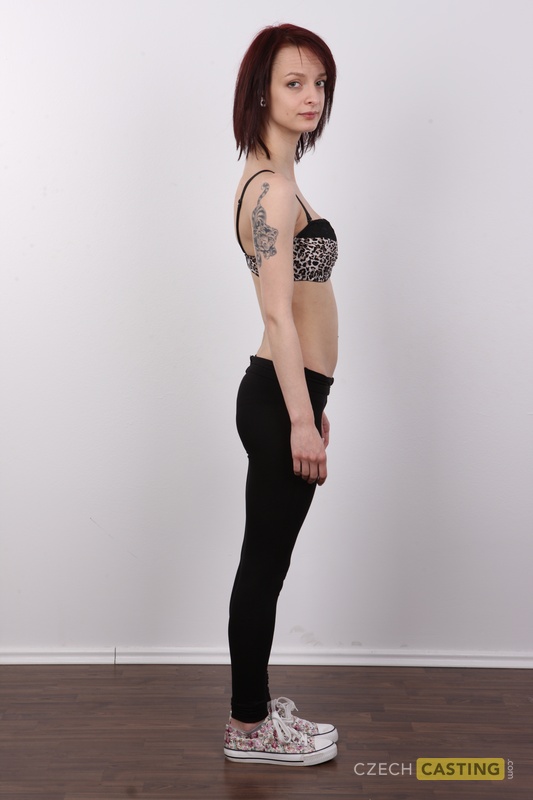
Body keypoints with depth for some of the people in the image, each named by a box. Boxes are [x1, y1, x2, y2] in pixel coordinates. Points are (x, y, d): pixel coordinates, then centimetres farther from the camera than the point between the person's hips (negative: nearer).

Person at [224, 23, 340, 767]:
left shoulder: (275, 181, 17)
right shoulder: (273, 187, -14)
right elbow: (279, 312, -21)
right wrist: (301, 418, -22)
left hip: (286, 394, 10)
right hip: (280, 400, -10)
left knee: (265, 564, 16)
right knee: (265, 566, 2)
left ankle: (256, 708, 31)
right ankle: (250, 728, 17)